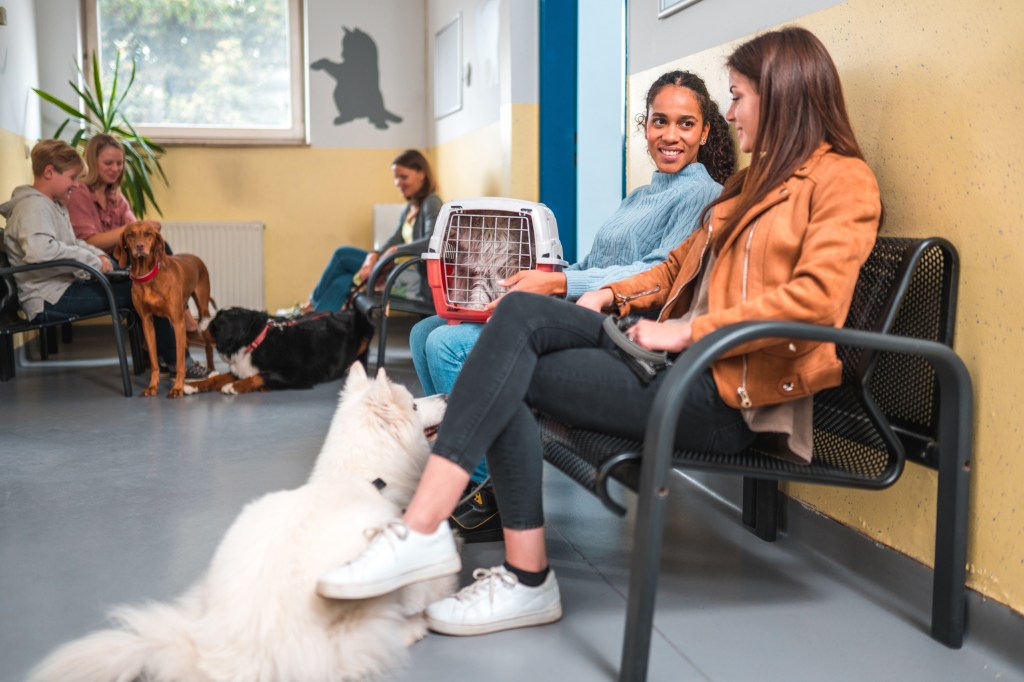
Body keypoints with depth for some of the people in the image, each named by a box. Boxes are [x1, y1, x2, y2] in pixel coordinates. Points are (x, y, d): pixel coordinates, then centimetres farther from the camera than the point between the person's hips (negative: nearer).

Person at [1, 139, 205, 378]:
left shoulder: (52, 204, 19)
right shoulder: (33, 206, -15)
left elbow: (73, 244, 27)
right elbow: (39, 249, -33)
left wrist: (100, 256, 5)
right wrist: (93, 261, -25)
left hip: (66, 287, 11)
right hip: (51, 298, -11)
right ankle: (176, 360, -2)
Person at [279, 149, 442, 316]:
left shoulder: (432, 203, -7)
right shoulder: (410, 208, 19)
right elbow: (395, 240, 6)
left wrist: (398, 250, -28)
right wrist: (374, 255, -11)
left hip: (417, 281, -8)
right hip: (403, 272, 8)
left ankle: (312, 305, 6)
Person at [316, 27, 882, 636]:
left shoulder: (843, 180, -2)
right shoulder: (756, 179, 26)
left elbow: (815, 294, -18)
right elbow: (683, 264, 30)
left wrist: (688, 332, -19)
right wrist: (612, 296, 12)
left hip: (729, 391, -8)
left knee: (508, 377, -17)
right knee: (520, 312, -16)